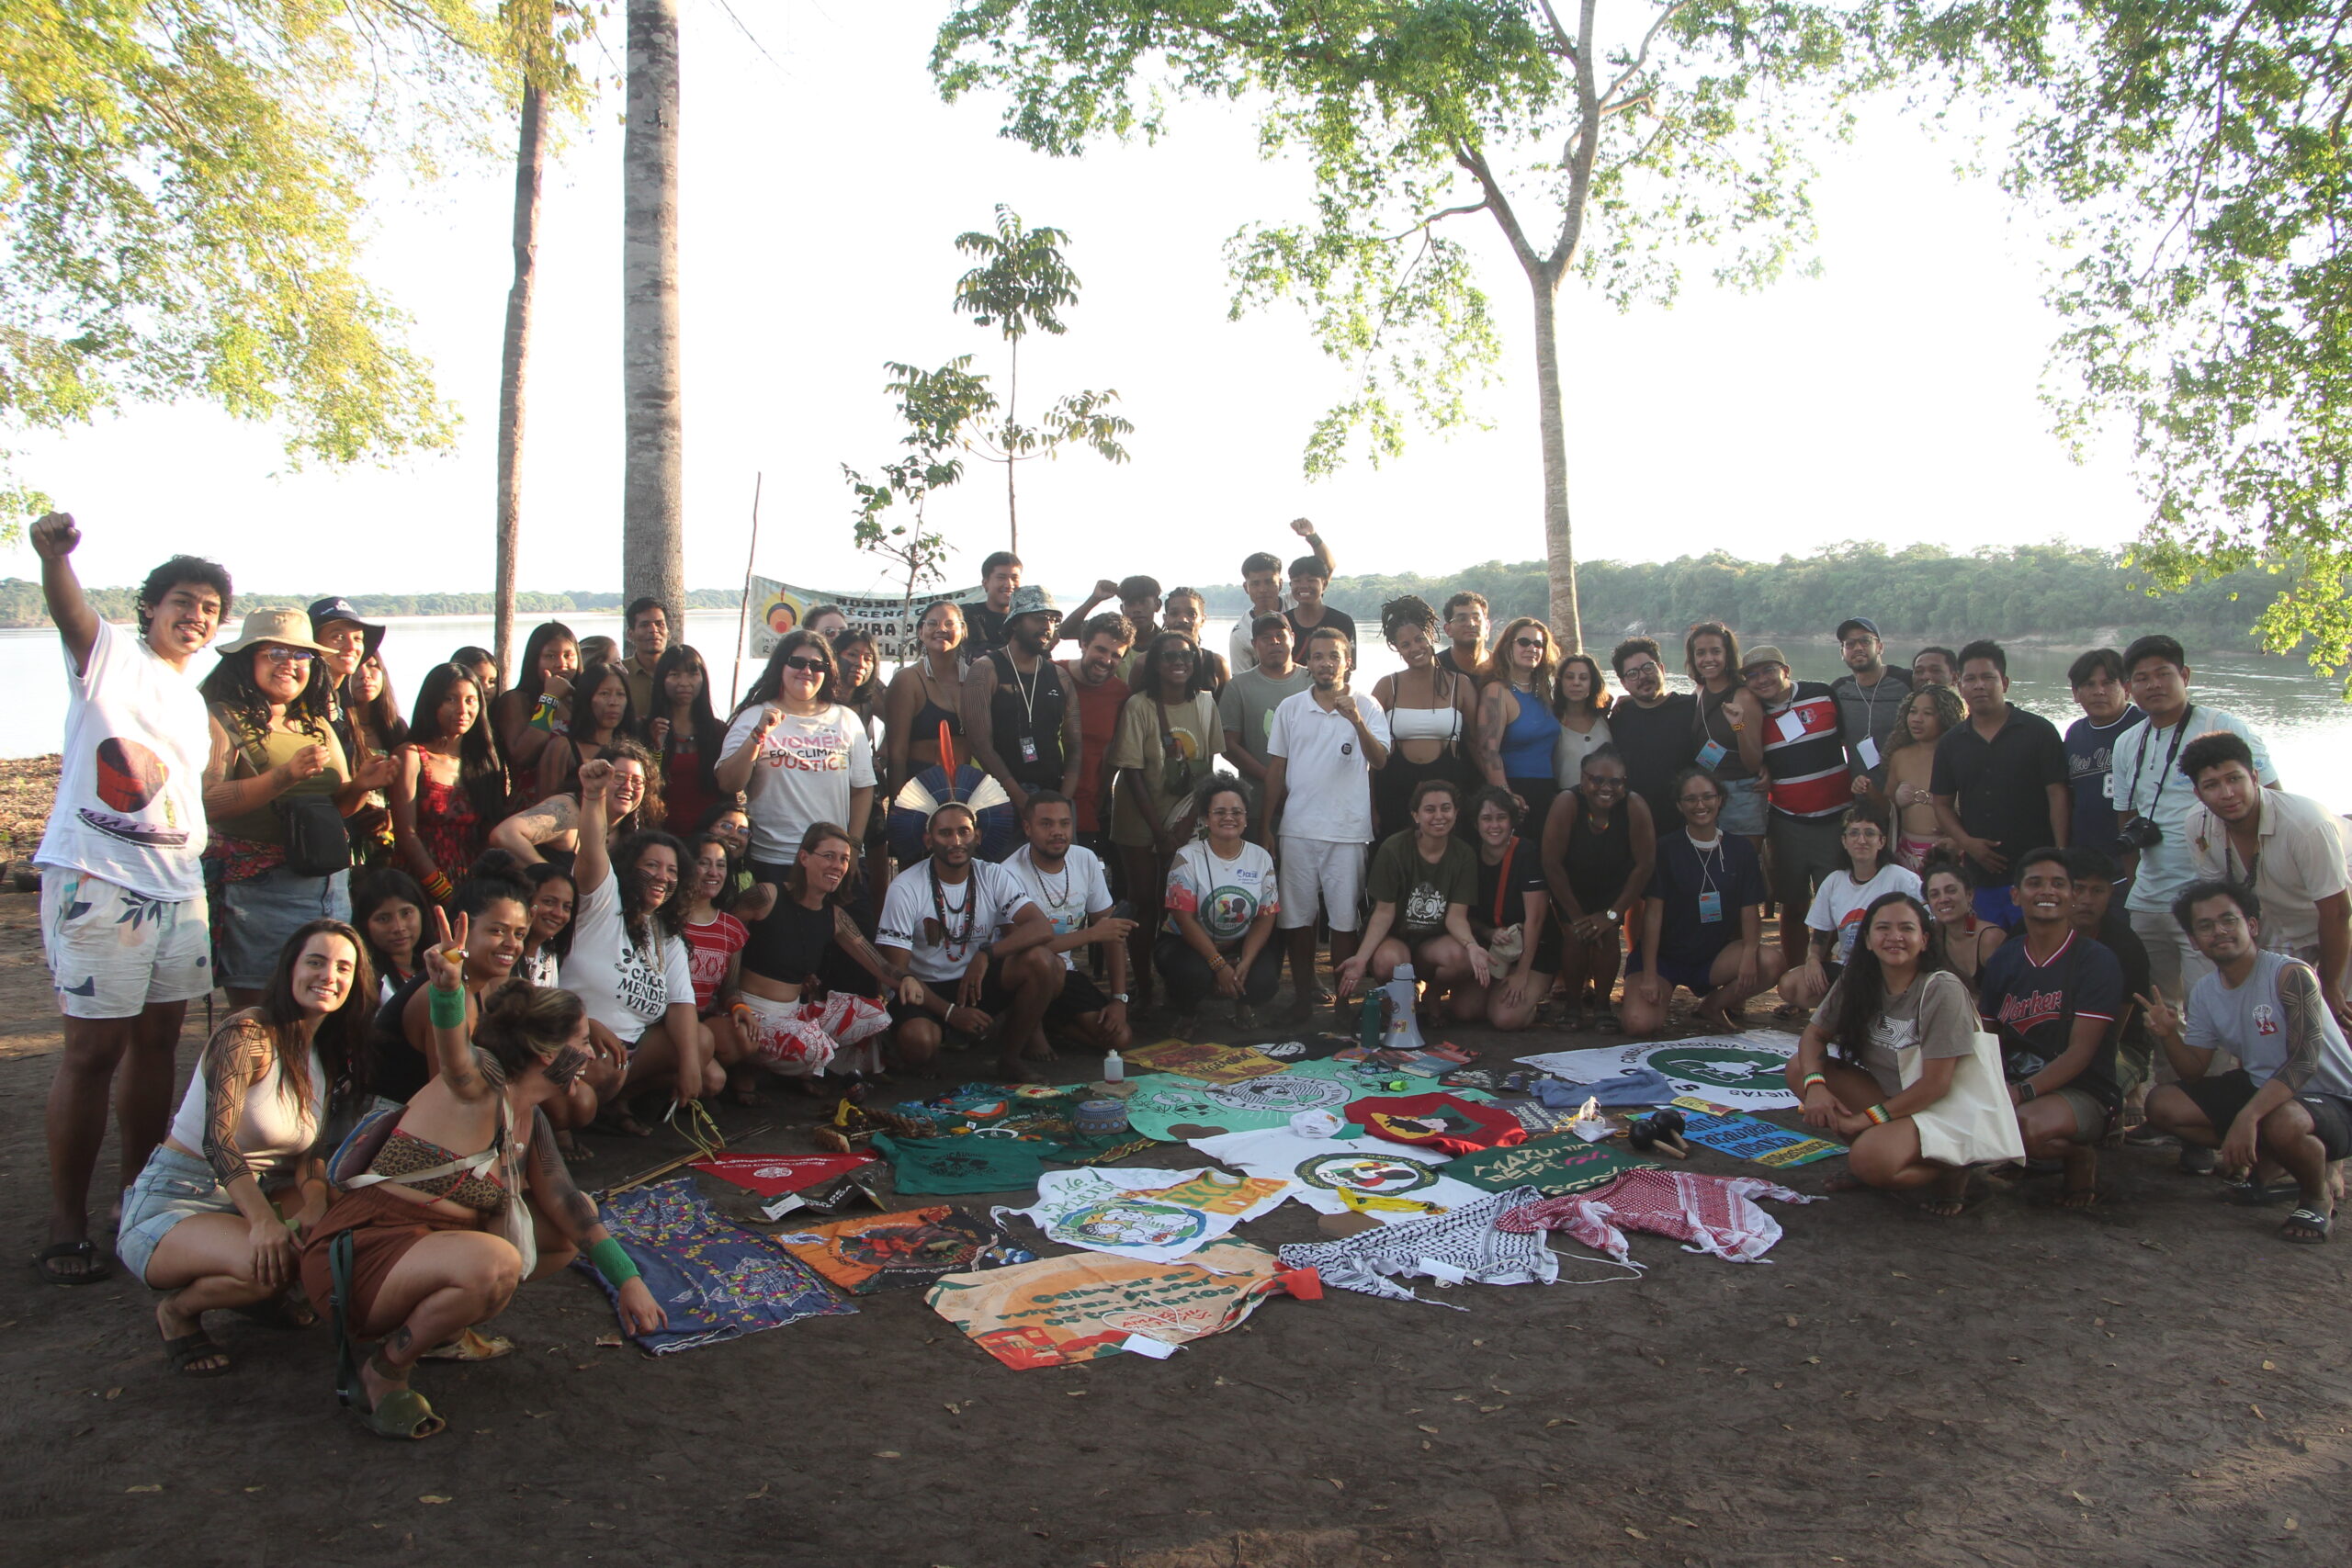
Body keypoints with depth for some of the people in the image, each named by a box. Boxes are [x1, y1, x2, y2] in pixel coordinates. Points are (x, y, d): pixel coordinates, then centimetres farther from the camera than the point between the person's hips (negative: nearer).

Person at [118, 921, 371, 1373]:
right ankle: (179, 1311, -3)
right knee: (266, 1265, -35)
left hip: (255, 1194, 7)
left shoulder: (326, 1056, 7)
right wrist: (263, 1220, -42)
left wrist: (315, 1203, -21)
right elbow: (216, 1136, -30)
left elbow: (307, 1150, 2)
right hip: (173, 1203, -7)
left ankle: (263, 1294, 7)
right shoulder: (246, 1034, -18)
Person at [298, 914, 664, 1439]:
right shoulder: (480, 1085, -17)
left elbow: (566, 1204, 10)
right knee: (494, 1262, -36)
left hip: (429, 1245, 9)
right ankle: (383, 1373, -12)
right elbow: (455, 1056, -41)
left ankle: (441, 1322, 10)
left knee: (565, 1240, 12)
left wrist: (628, 1280, 3)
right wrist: (448, 988, -63)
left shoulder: (530, 1120, 9)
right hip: (360, 1252, -9)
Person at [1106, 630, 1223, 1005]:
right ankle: (1141, 986, 11)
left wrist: (1190, 817, -6)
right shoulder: (1139, 706, -9)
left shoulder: (1205, 703, 3)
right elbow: (1131, 771, -11)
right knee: (1145, 903, 0)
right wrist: (1160, 831, -13)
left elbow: (1212, 766, 6)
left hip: (1188, 823, 3)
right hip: (1142, 824, -3)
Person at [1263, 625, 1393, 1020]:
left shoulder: (1367, 707, 2)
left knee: (1345, 917, 0)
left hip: (1348, 829, -2)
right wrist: (1266, 826, 7)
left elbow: (1380, 761, -10)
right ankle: (1303, 991, 18)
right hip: (1297, 828, 2)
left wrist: (1357, 721, -26)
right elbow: (1276, 769, 10)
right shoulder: (1290, 708, 8)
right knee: (1298, 915, 6)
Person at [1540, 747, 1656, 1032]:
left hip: (1613, 886, 1)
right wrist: (1576, 915, -17)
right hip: (1571, 885, -1)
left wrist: (1613, 914, -15)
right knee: (1575, 934, -14)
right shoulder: (1567, 803, -33)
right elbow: (1551, 863, -25)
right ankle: (1575, 1002, 9)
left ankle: (1602, 1004, 7)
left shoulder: (1635, 806, -30)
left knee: (1607, 934, -15)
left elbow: (1645, 865, -19)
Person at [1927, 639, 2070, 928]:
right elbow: (1942, 804, 13)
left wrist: (2060, 856, -12)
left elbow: (2058, 796, -4)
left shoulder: (2039, 731, 0)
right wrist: (1967, 842, -4)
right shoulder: (1950, 743, 10)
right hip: (1979, 875, 3)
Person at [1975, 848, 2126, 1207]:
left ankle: (2081, 1156, -1)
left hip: (2084, 1093, -5)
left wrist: (2022, 1092, -27)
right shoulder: (2002, 960, 9)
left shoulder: (2097, 962, -7)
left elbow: (2080, 1052, -14)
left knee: (2024, 1125, -36)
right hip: (2013, 1086, 5)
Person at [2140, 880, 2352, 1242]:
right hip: (2260, 1087, 7)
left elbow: (2304, 1061, -31)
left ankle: (2318, 1193, -5)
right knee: (2162, 1105, -7)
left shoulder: (2290, 975, -21)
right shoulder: (2204, 994, 0)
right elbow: (2195, 1073, 4)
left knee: (2282, 1123, -39)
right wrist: (2169, 1035, -18)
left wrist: (2246, 1117, -42)